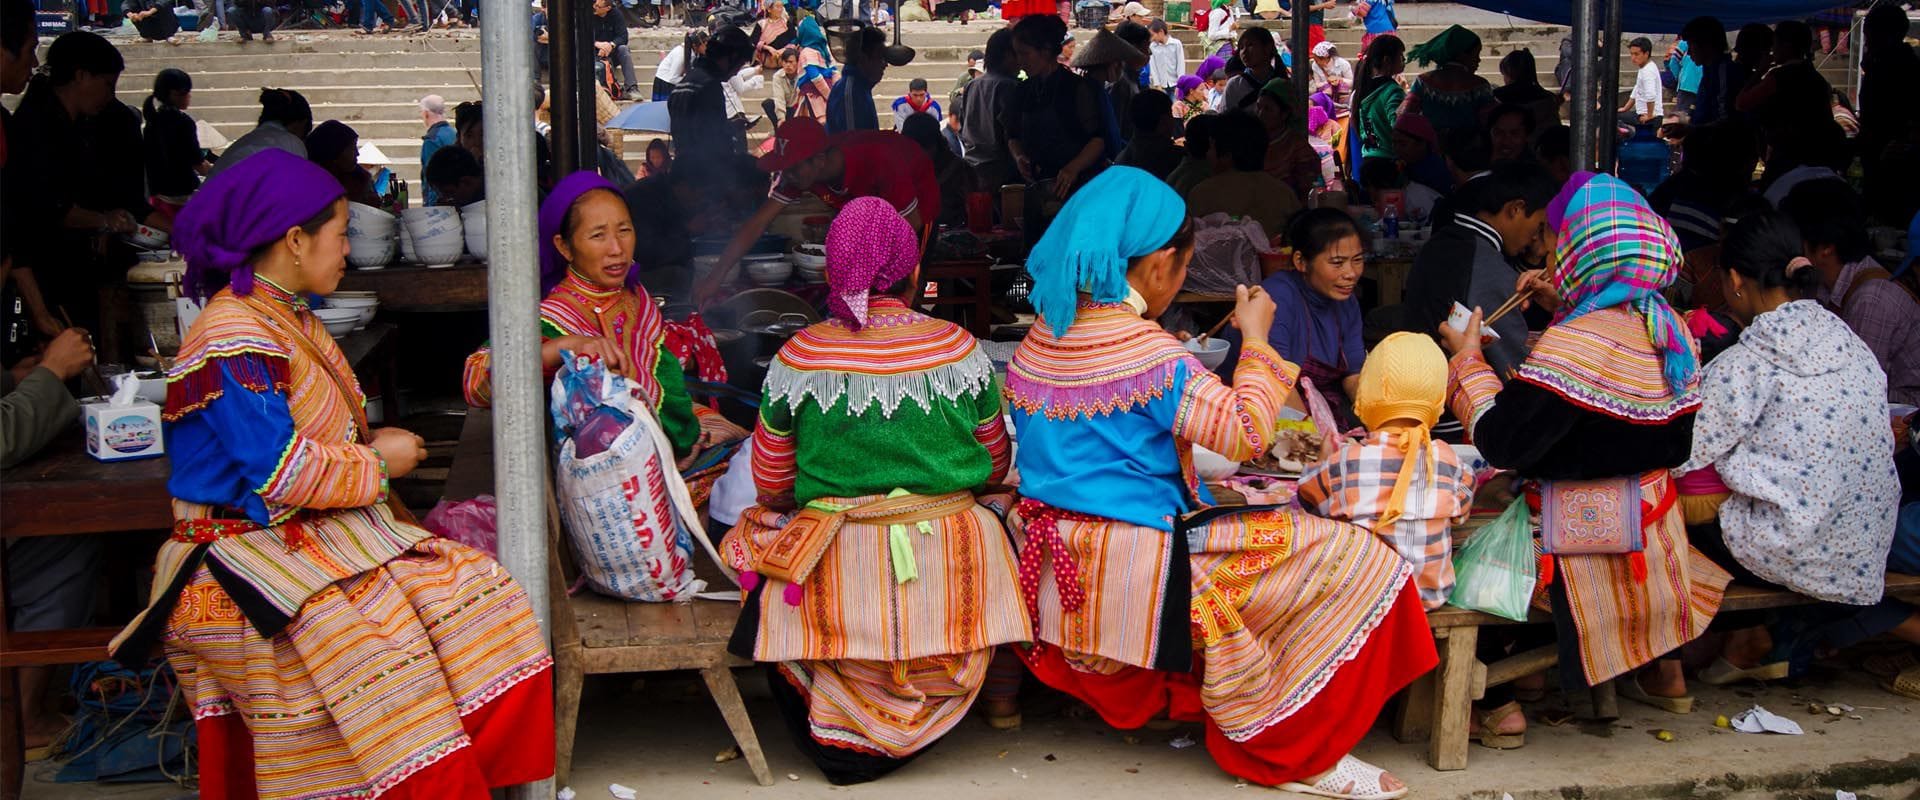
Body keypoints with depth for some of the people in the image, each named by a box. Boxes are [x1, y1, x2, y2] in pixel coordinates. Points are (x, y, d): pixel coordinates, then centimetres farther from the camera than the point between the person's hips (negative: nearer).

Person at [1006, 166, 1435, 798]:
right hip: (1134, 573, -9)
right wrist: (1256, 338, -3)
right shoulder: (1150, 353, -19)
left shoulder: (1039, 340, 6)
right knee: (1357, 561, -6)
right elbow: (1246, 435, -16)